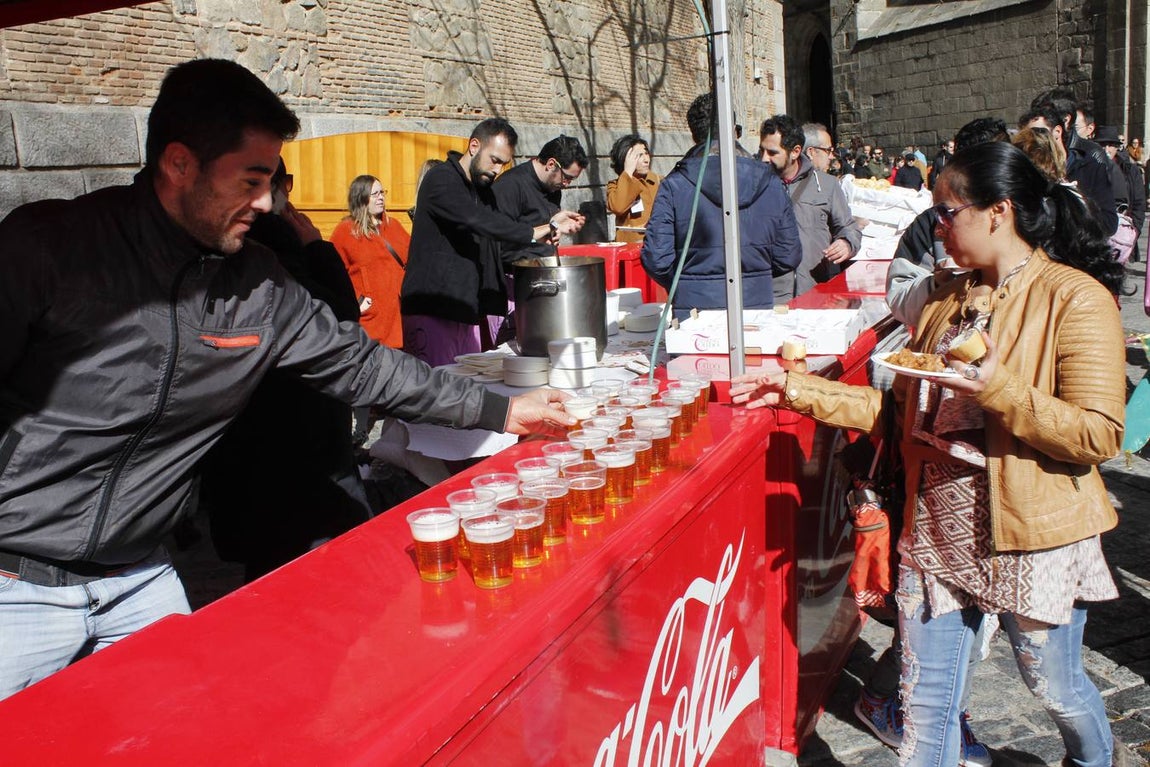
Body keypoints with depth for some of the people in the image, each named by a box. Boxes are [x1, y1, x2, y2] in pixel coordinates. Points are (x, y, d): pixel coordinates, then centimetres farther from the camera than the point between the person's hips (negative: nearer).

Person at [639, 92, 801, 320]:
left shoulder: (674, 185, -7)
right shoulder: (770, 183, 2)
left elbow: (657, 260, -10)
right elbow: (789, 257, 5)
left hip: (695, 311, -2)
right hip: (757, 307, 2)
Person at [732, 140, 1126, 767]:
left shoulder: (1077, 298, -12)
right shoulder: (948, 299, 8)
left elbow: (1099, 435, -17)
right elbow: (903, 408, 9)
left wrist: (998, 388, -30)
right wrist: (796, 389, 3)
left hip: (1030, 539, -5)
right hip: (935, 530, 5)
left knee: (1056, 690, 19)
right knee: (925, 703, 12)